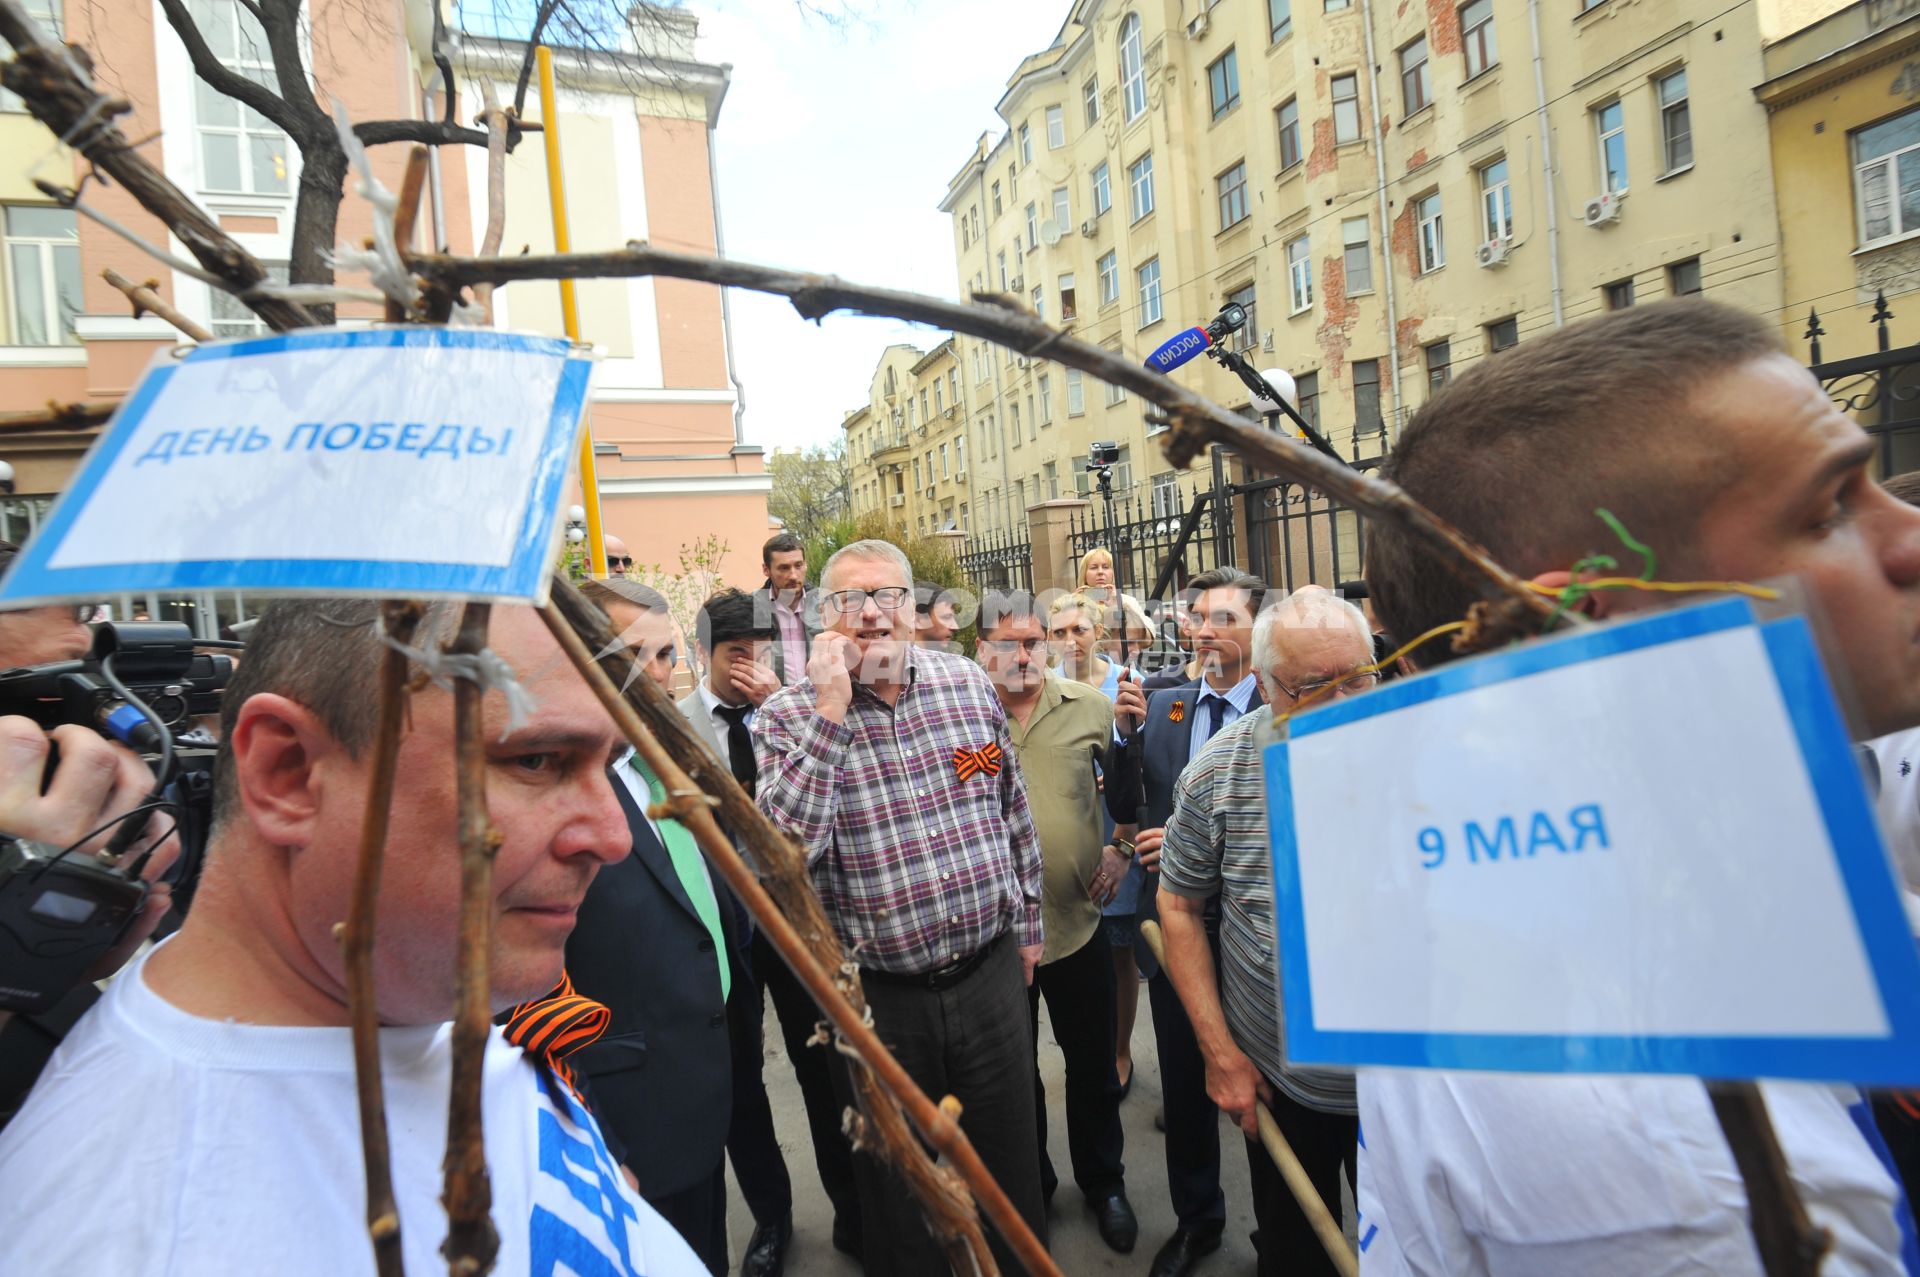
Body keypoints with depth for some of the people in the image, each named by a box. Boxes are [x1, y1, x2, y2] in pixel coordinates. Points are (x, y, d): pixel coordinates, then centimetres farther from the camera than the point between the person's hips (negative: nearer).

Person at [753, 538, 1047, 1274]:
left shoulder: (969, 683, -2)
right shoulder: (789, 716, -12)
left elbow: (1014, 813, 8)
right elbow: (784, 850, -27)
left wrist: (1026, 924, 13)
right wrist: (831, 711, -28)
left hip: (992, 972, 3)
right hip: (876, 998, -2)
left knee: (1011, 1167, 21)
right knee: (897, 1190, 19)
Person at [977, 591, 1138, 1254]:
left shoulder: (1090, 706, -4)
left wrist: (1122, 846, 1)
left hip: (1078, 921, 1)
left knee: (1093, 1063, 18)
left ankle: (1104, 1181, 43)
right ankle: (1029, 1184, 43)